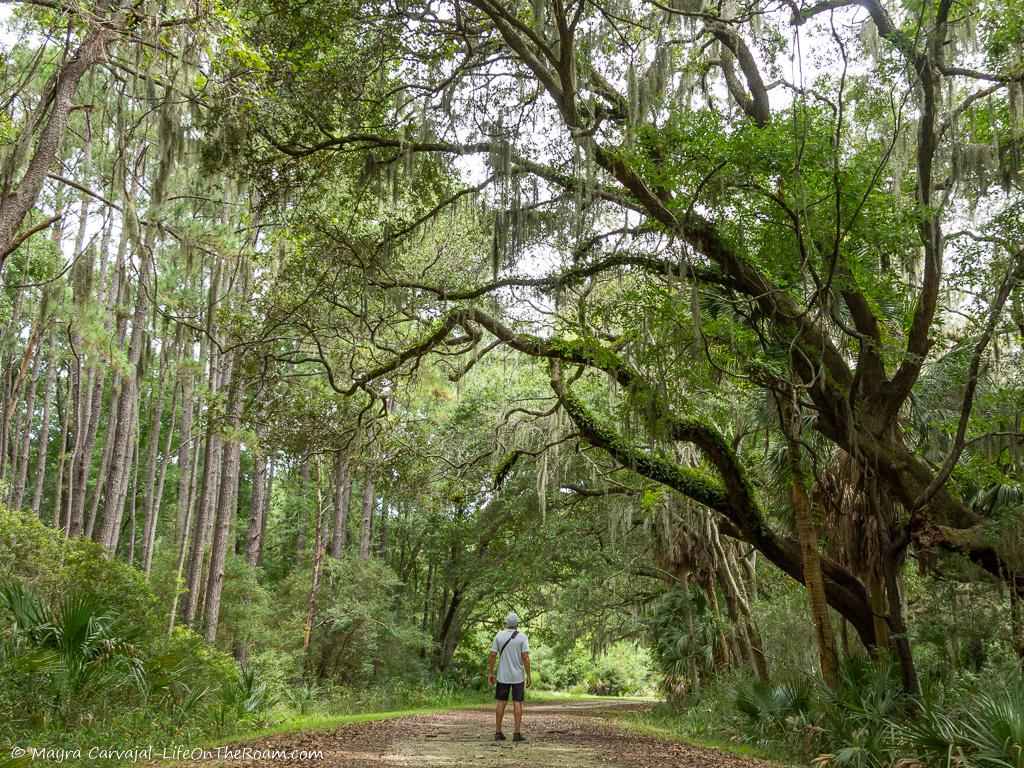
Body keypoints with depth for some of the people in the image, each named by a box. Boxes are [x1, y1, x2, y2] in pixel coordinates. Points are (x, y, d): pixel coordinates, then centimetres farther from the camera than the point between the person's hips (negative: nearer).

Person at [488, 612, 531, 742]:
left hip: (503, 676, 2)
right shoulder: (523, 637, -8)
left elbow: (493, 655, -2)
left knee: (501, 703, 8)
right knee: (517, 703, 3)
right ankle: (517, 733, 2)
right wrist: (528, 676, -7)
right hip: (518, 676, -2)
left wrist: (491, 673, 6)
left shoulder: (499, 636, -1)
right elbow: (525, 657, -13)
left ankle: (498, 732, 9)